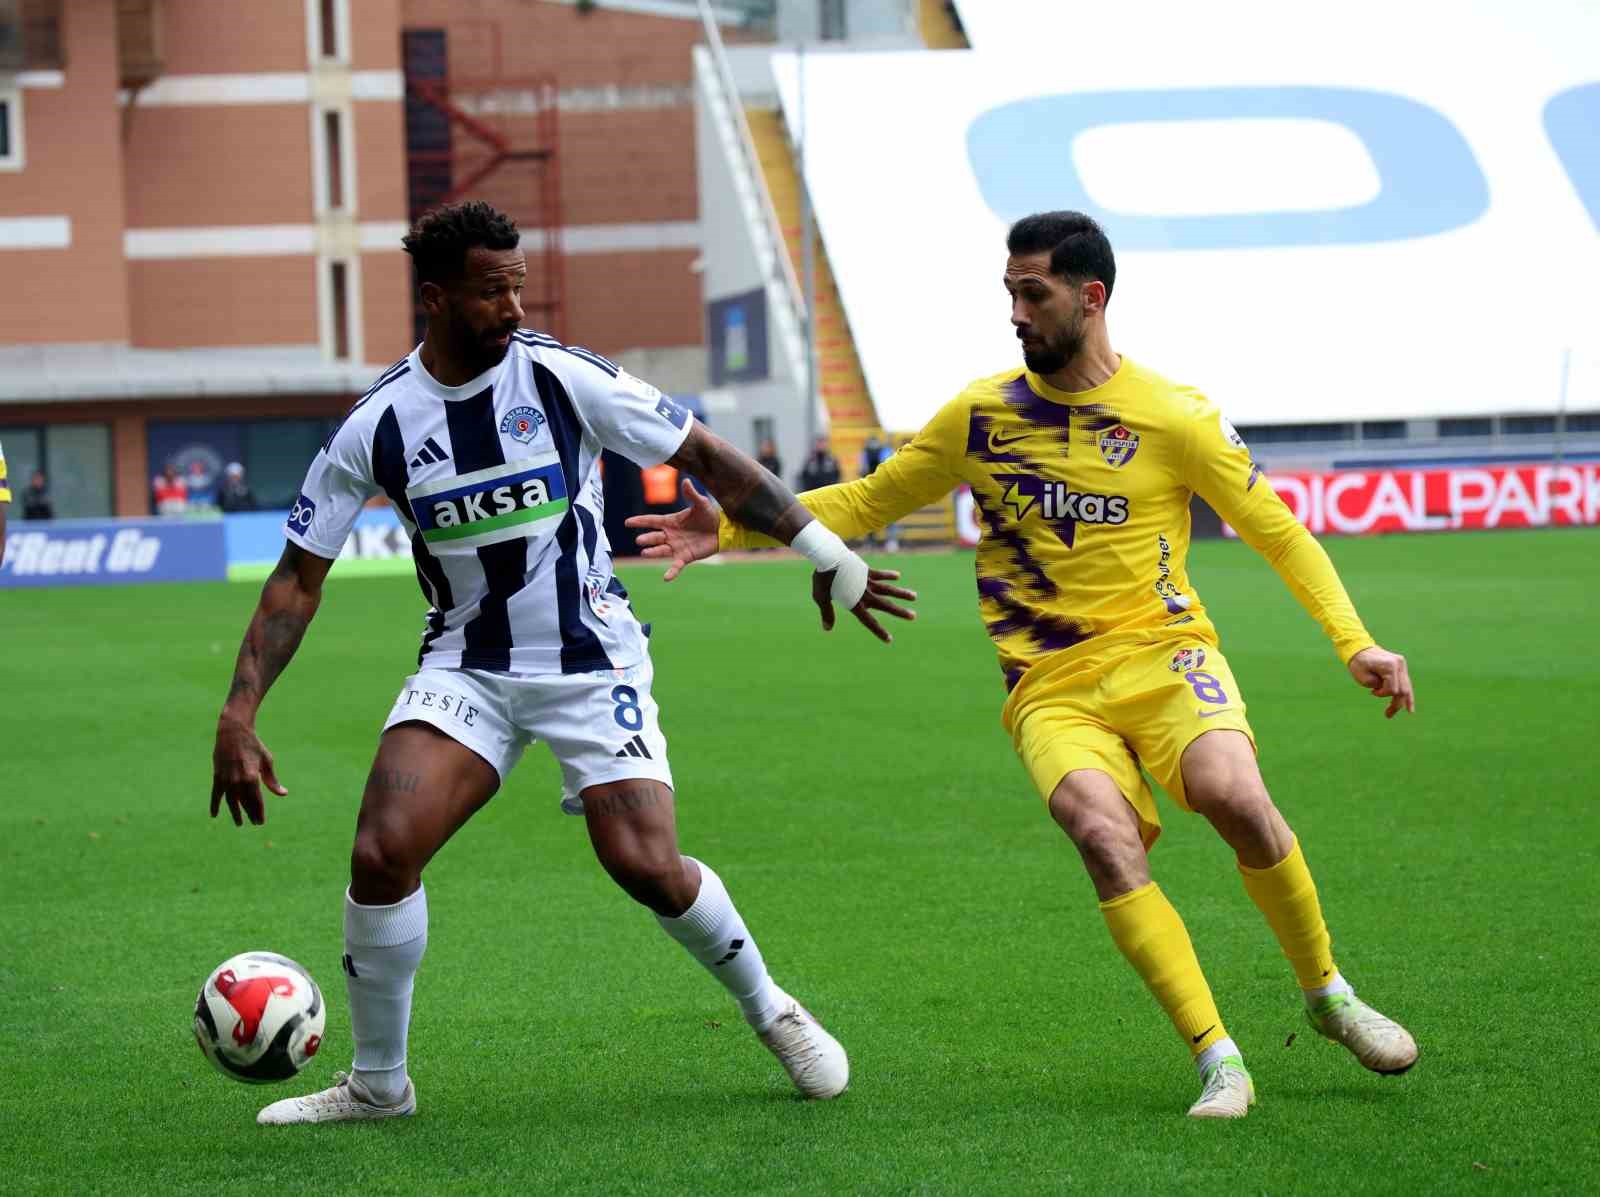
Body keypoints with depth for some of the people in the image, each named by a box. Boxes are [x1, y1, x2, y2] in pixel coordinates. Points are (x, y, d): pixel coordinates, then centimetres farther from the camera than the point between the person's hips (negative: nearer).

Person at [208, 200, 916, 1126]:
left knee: (646, 865, -15)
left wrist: (824, 549, -3)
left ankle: (770, 1010, 15)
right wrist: (239, 719, -8)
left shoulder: (564, 378, -11)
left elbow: (707, 458, -1)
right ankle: (378, 1083, 3)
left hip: (592, 659, -1)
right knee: (383, 851, -17)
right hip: (466, 664, 2)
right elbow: (298, 580, -1)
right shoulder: (377, 427, -7)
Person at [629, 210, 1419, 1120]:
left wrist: (1355, 644, -2)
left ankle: (1327, 992, -5)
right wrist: (733, 528, 6)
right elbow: (868, 501, 17)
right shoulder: (982, 415, 7)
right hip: (1050, 691, 1)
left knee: (1233, 794, -31)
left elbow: (1277, 532, 7)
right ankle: (1218, 1062, -24)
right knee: (1102, 830, -30)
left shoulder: (1175, 417, 0)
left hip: (1162, 654, -1)